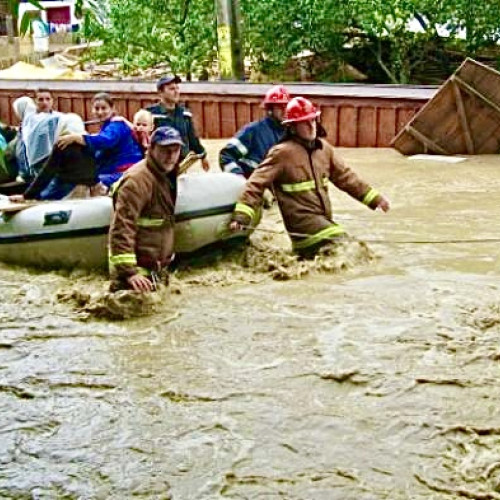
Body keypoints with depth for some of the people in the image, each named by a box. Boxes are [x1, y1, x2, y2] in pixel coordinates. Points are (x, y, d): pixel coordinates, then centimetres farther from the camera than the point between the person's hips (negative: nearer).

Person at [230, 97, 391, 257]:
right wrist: (241, 217, -27)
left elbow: (344, 176, 16)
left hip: (323, 219, 8)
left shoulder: (323, 148, 9)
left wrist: (375, 198, 14)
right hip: (301, 219, -8)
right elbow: (257, 183, -16)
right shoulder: (282, 153, -12)